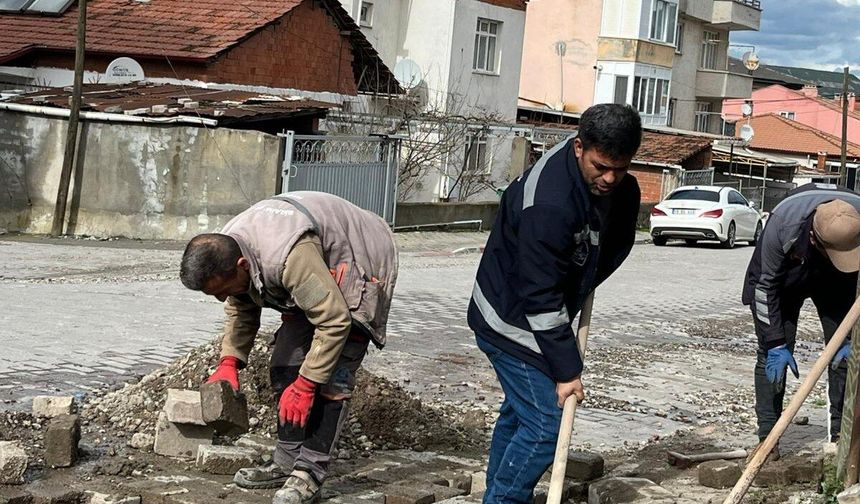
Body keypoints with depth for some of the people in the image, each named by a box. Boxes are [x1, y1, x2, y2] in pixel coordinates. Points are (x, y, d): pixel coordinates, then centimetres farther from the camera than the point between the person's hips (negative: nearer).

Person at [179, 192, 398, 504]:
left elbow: (335, 321, -37)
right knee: (286, 363, 2)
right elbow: (240, 310, 5)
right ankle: (287, 463, 8)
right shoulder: (225, 251, -14)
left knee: (333, 376, -18)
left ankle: (310, 474, -15)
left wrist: (304, 386, -31)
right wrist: (228, 363, -9)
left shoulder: (290, 257, -42)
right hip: (318, 274, 9)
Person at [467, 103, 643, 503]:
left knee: (519, 411, 19)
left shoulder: (620, 188, -5)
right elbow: (541, 297, -29)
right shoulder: (548, 203, -33)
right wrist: (566, 370, -25)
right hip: (511, 320, -9)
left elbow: (614, 244, 18)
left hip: (540, 315, 9)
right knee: (545, 423, -12)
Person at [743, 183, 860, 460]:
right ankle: (767, 436, -4)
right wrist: (776, 344, -24)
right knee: (771, 354, -9)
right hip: (782, 276, -2)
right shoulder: (782, 224, -40)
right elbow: (766, 285, -25)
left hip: (836, 282, 2)